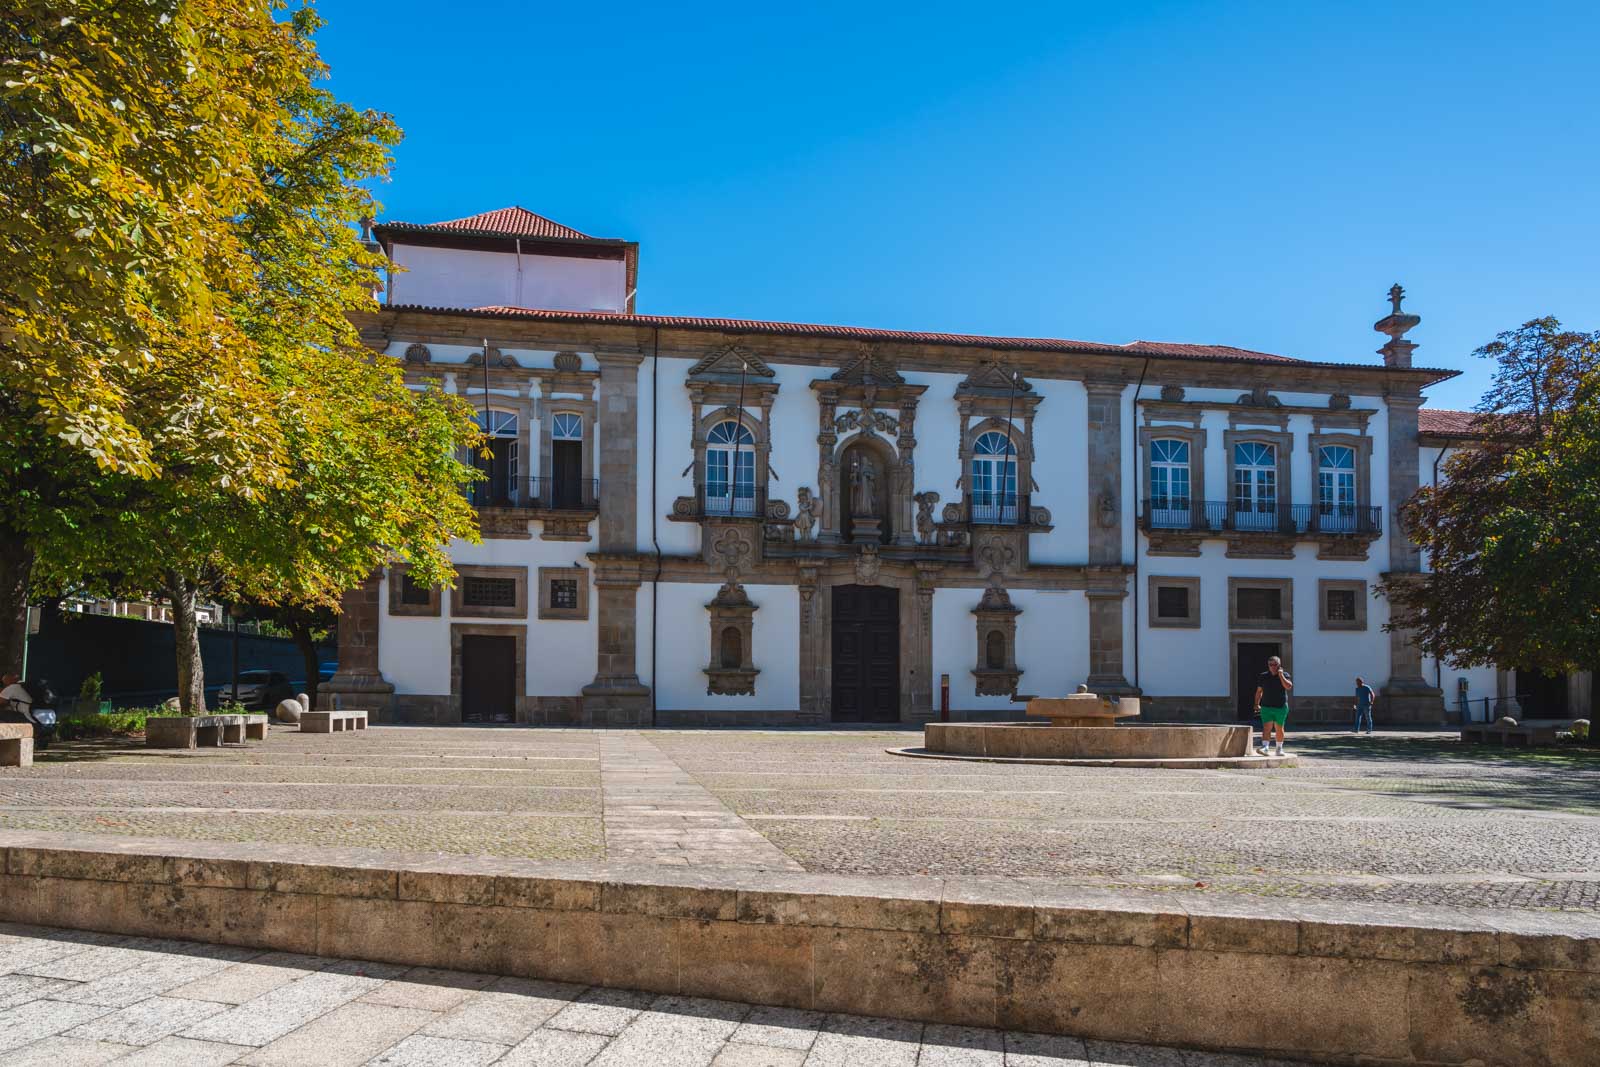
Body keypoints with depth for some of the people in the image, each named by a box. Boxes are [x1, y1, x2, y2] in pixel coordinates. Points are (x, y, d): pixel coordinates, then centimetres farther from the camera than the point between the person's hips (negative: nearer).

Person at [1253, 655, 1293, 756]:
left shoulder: (1285, 676, 2)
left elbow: (1288, 686, -17)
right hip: (1266, 707, 1)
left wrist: (1281, 675, -16)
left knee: (1279, 729, 10)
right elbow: (1259, 691, 13)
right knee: (1266, 728, -13)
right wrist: (1257, 704, 9)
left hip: (1281, 707, -1)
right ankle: (1265, 747, -23)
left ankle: (1279, 749, 25)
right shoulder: (1263, 676, 8)